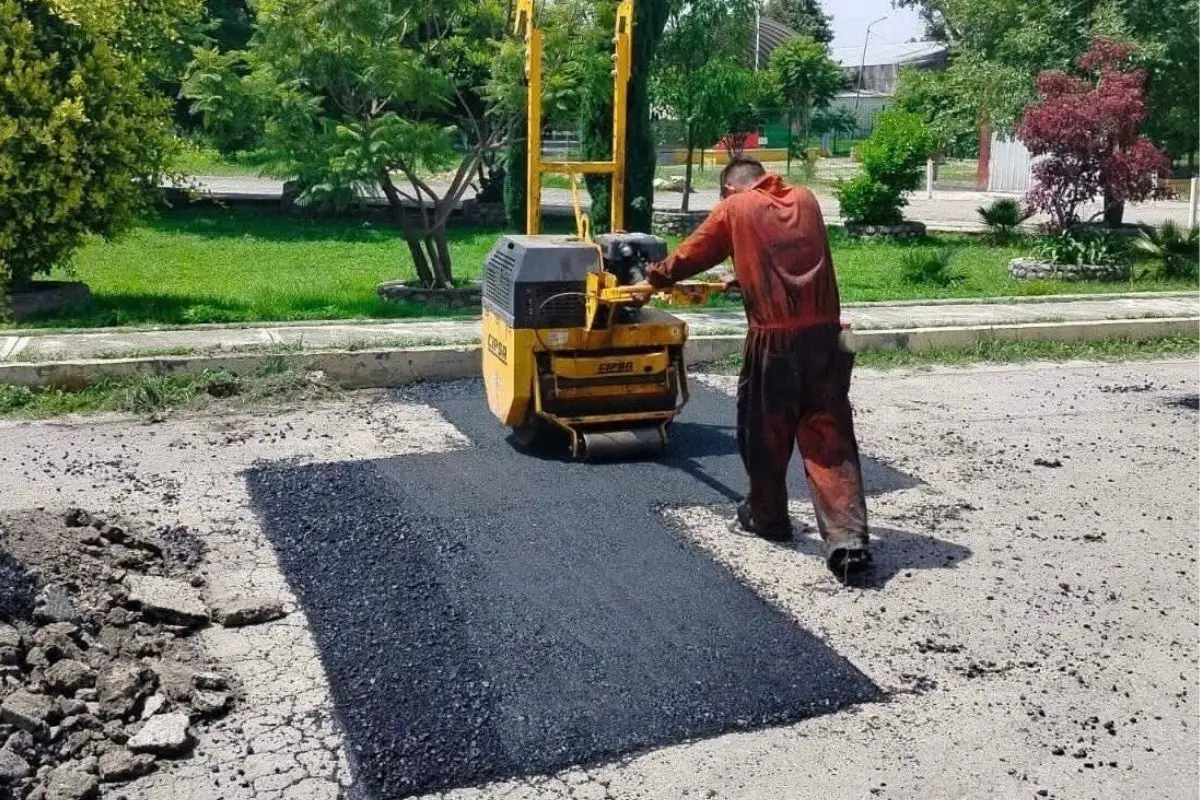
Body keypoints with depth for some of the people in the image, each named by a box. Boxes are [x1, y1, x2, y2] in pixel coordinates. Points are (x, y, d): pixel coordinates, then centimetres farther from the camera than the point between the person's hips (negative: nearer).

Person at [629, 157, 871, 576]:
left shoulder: (734, 209, 5)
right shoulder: (806, 200, 18)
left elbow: (691, 254, 17)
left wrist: (652, 281, 35)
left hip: (773, 338, -3)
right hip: (824, 333, 3)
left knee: (764, 431, 16)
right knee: (830, 437, 2)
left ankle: (767, 517, 32)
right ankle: (848, 538, -8)